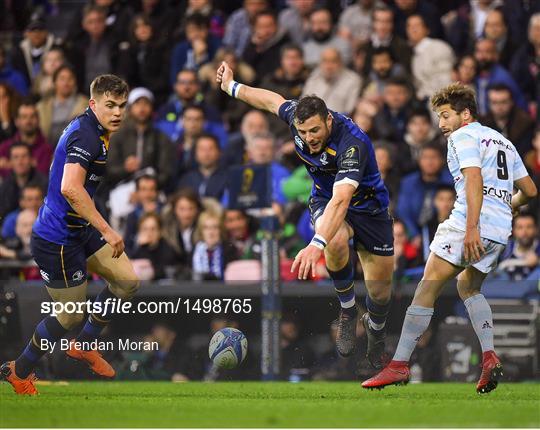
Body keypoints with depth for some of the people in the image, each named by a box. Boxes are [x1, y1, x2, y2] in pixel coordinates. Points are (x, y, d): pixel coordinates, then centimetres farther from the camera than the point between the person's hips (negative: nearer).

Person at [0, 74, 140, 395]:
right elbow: (70, 188, -40)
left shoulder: (92, 130, 8)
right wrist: (106, 230, -38)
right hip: (57, 240, -10)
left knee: (128, 281, 7)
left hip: (80, 231, 10)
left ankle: (84, 345, 26)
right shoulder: (85, 136, -25)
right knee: (72, 315, 3)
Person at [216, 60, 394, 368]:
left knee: (381, 289, 3)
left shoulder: (353, 143, -39)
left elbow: (341, 200, -51)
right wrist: (232, 86, 19)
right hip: (325, 200, 3)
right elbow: (273, 100, 4)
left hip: (367, 205, -3)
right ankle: (347, 311, -9)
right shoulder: (298, 117, -21)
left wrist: (317, 244, -64)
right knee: (336, 242, -34)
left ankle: (377, 334, 39)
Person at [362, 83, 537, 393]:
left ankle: (400, 364, -12)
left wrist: (472, 227, -25)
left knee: (428, 288, -8)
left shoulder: (464, 136, 0)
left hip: (470, 224, -9)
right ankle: (490, 358, 8)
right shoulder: (504, 142, 24)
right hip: (501, 230, 9)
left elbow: (474, 179, -17)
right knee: (468, 288, 26)